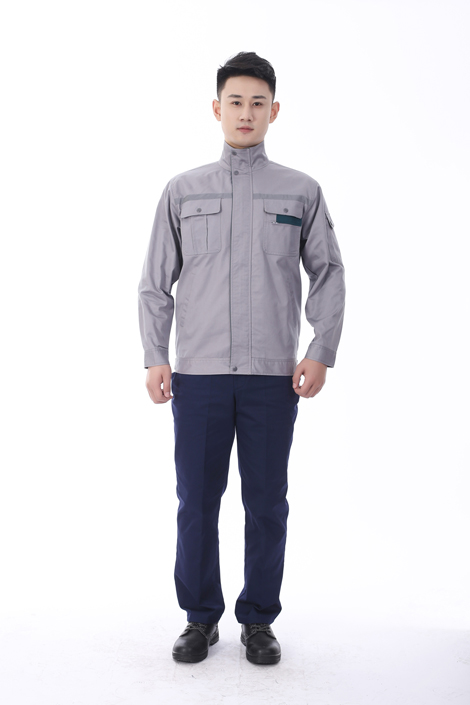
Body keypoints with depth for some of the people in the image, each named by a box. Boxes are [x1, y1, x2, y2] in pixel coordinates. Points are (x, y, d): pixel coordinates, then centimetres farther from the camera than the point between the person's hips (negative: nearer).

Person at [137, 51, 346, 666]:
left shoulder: (302, 192, 7)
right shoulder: (182, 191, 9)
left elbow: (327, 275, 7)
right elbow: (155, 283, 9)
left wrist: (322, 353, -5)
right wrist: (155, 357, -1)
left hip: (274, 377, 0)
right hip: (197, 374, 1)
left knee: (267, 504, 7)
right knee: (197, 502, 6)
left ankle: (259, 620, 23)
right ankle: (200, 618, 23)